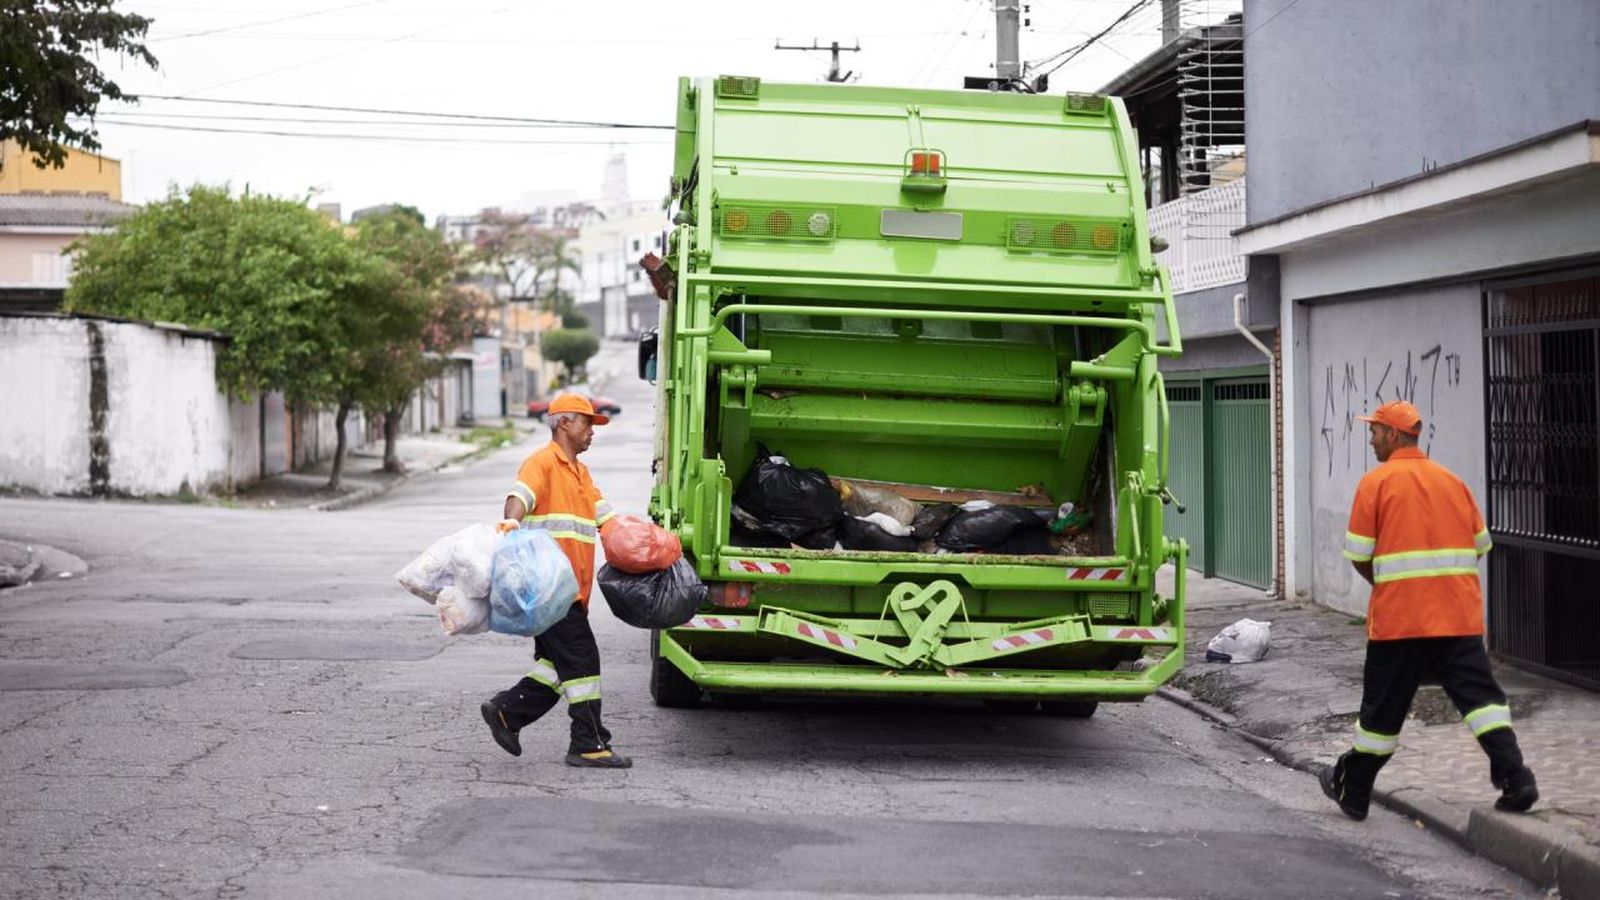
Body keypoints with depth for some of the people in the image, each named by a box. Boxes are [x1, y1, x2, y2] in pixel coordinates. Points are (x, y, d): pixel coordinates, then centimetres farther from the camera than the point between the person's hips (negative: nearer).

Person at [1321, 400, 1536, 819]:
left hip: (1398, 616, -3)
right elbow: (1480, 543, 15)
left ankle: (1353, 790, 19)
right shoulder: (1451, 480, 11)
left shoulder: (1376, 482, -4)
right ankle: (1516, 780, -13)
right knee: (1479, 694, 1)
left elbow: (1358, 553, -5)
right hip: (1459, 615, 3)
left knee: (1383, 706, 6)